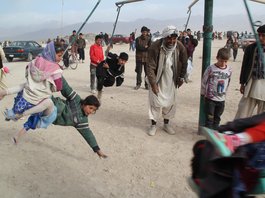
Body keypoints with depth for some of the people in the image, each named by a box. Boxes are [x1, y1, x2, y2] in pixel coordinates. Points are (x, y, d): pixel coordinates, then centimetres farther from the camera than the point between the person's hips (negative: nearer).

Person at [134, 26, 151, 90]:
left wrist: (142, 48, -12)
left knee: (147, 72, 1)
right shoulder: (138, 39, 6)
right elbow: (137, 47, -9)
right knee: (139, 72, 3)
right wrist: (145, 47, -9)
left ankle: (147, 85, 11)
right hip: (139, 58, 0)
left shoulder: (149, 39, 5)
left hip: (147, 58, 0)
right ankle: (138, 84, 14)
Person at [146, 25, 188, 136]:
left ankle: (166, 124, 29)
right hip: (157, 79, -3)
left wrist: (181, 78, 8)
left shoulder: (180, 47, -13)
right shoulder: (155, 47, -22)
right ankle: (153, 125, 19)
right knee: (155, 102, 2)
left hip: (171, 80, 3)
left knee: (170, 102, 10)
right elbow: (150, 67, -20)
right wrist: (153, 83, -22)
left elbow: (184, 64, 4)